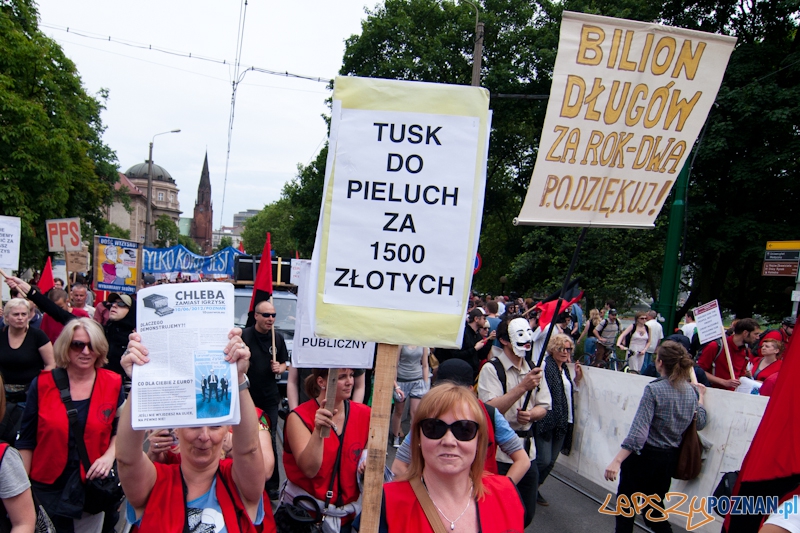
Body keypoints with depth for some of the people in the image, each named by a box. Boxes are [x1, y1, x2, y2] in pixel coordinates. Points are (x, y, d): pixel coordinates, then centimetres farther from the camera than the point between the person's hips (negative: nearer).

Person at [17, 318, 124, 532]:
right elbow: (26, 440, 0)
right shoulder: (43, 384, -5)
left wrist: (110, 455, -12)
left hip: (92, 487, 1)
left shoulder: (113, 384, -4)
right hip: (46, 487, 0)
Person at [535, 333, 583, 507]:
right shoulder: (545, 365, -13)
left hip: (562, 421, 8)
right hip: (546, 419, -8)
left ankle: (534, 488, 30)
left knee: (551, 461, 12)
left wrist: (577, 379, 9)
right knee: (543, 460, -9)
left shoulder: (565, 369, 14)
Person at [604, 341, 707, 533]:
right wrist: (700, 398, 25)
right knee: (653, 507, 24)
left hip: (645, 455, -6)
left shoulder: (654, 389, -21)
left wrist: (617, 461, -29)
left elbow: (639, 431, -28)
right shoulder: (692, 391, -3)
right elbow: (700, 423, 12)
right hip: (670, 458, 6)